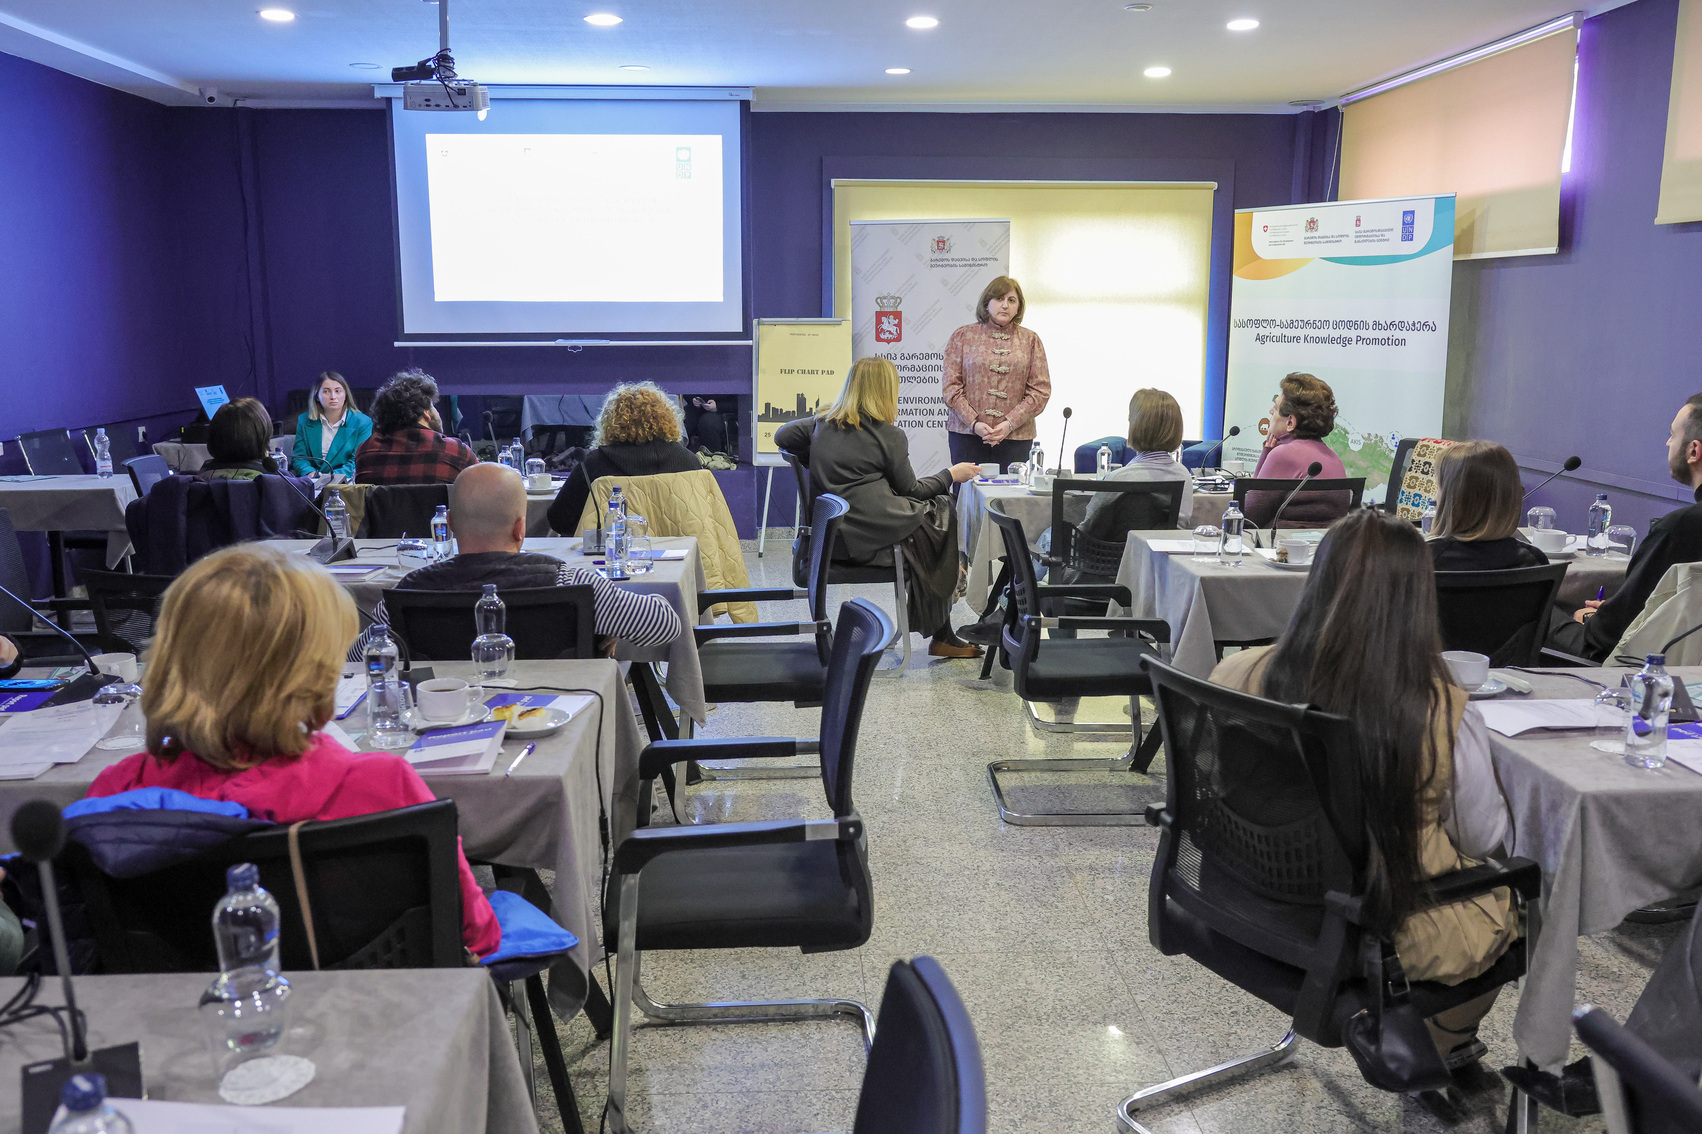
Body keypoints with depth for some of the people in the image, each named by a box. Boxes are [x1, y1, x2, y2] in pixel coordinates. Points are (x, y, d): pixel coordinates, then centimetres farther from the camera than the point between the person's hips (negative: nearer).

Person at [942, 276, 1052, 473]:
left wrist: (1010, 423, -9)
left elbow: (1041, 390, 4)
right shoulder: (962, 336, 8)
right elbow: (950, 386, 2)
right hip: (967, 434, -1)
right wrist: (974, 423, -11)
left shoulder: (1030, 340, 11)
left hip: (1015, 436, 1)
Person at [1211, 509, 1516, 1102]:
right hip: (1386, 939, -4)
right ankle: (1441, 1051, 46)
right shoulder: (1447, 716, -26)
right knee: (1515, 898, 29)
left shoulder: (1238, 674, -19)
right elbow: (1485, 841, -8)